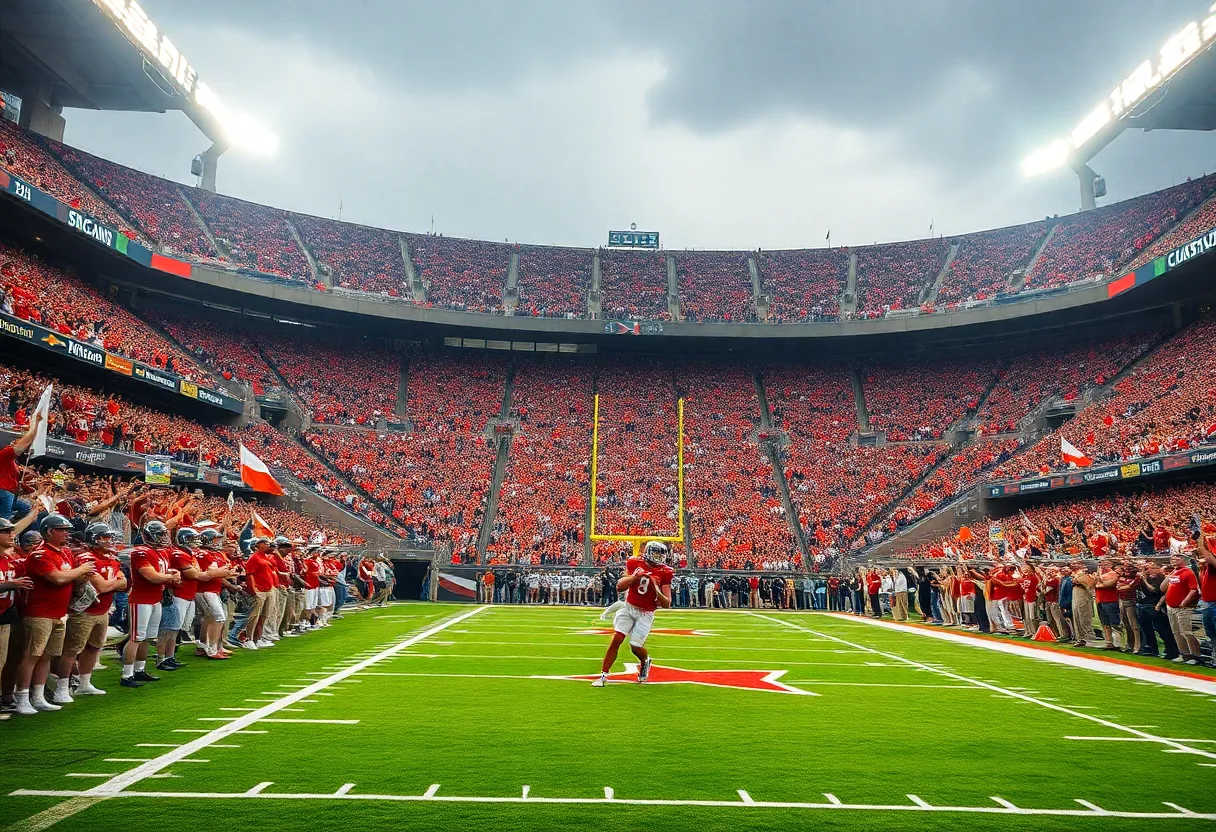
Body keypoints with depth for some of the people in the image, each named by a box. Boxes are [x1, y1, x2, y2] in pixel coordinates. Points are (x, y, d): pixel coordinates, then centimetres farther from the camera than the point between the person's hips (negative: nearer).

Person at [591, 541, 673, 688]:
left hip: (646, 614, -1)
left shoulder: (664, 572, -9)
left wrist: (656, 589, -26)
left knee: (635, 646, -4)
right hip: (629, 608, 1)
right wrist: (634, 577, -24)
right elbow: (619, 587, -9)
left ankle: (645, 661, 31)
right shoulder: (634, 564, -6)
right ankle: (603, 675, 1)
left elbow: (666, 604, -10)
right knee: (616, 640, -10)